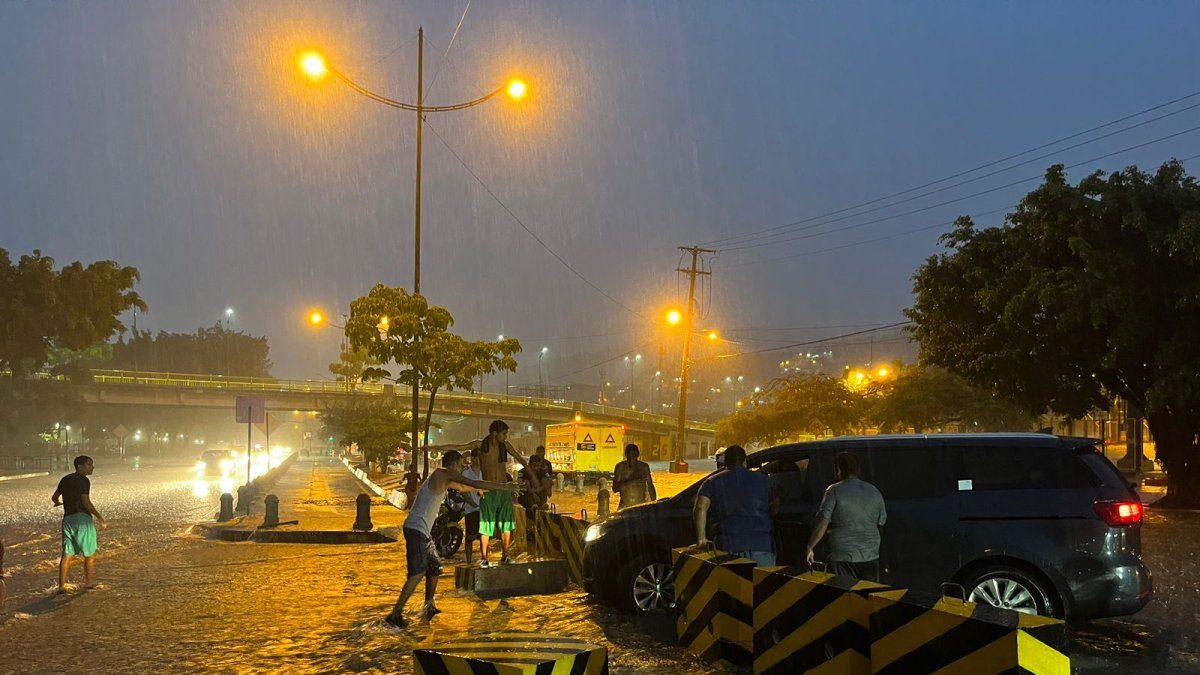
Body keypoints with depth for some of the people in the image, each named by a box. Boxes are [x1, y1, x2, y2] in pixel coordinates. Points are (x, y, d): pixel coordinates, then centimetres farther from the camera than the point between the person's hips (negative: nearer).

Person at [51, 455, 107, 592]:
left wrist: (58, 503, 47)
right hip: (82, 518, -6)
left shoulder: (65, 479, 14)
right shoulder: (83, 480, -8)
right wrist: (100, 518, -16)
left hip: (67, 518, 6)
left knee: (67, 554, 6)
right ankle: (90, 582, 16)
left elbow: (54, 497, 22)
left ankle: (61, 585, 1)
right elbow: (86, 502, -17)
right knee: (90, 553, 9)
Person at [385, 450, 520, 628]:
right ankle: (395, 614, -17)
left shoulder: (445, 480, 19)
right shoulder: (443, 473, -9)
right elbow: (475, 483, -15)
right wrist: (505, 487, -12)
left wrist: (479, 490, 55)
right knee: (418, 573, -16)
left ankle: (429, 607, 31)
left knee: (435, 567, 19)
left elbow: (461, 487, 42)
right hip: (416, 529, -10)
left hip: (422, 532, 10)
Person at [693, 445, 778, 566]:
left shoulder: (713, 482, 10)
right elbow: (775, 507, 26)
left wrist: (701, 538, -4)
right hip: (763, 545, 1)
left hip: (730, 547, -1)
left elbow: (700, 507, -5)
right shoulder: (761, 479, 15)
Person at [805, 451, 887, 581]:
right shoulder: (874, 491, 7)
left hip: (842, 558, -5)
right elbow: (881, 521, 14)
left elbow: (822, 524, -12)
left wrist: (810, 548, -4)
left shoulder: (834, 491, -8)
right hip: (870, 556, 5)